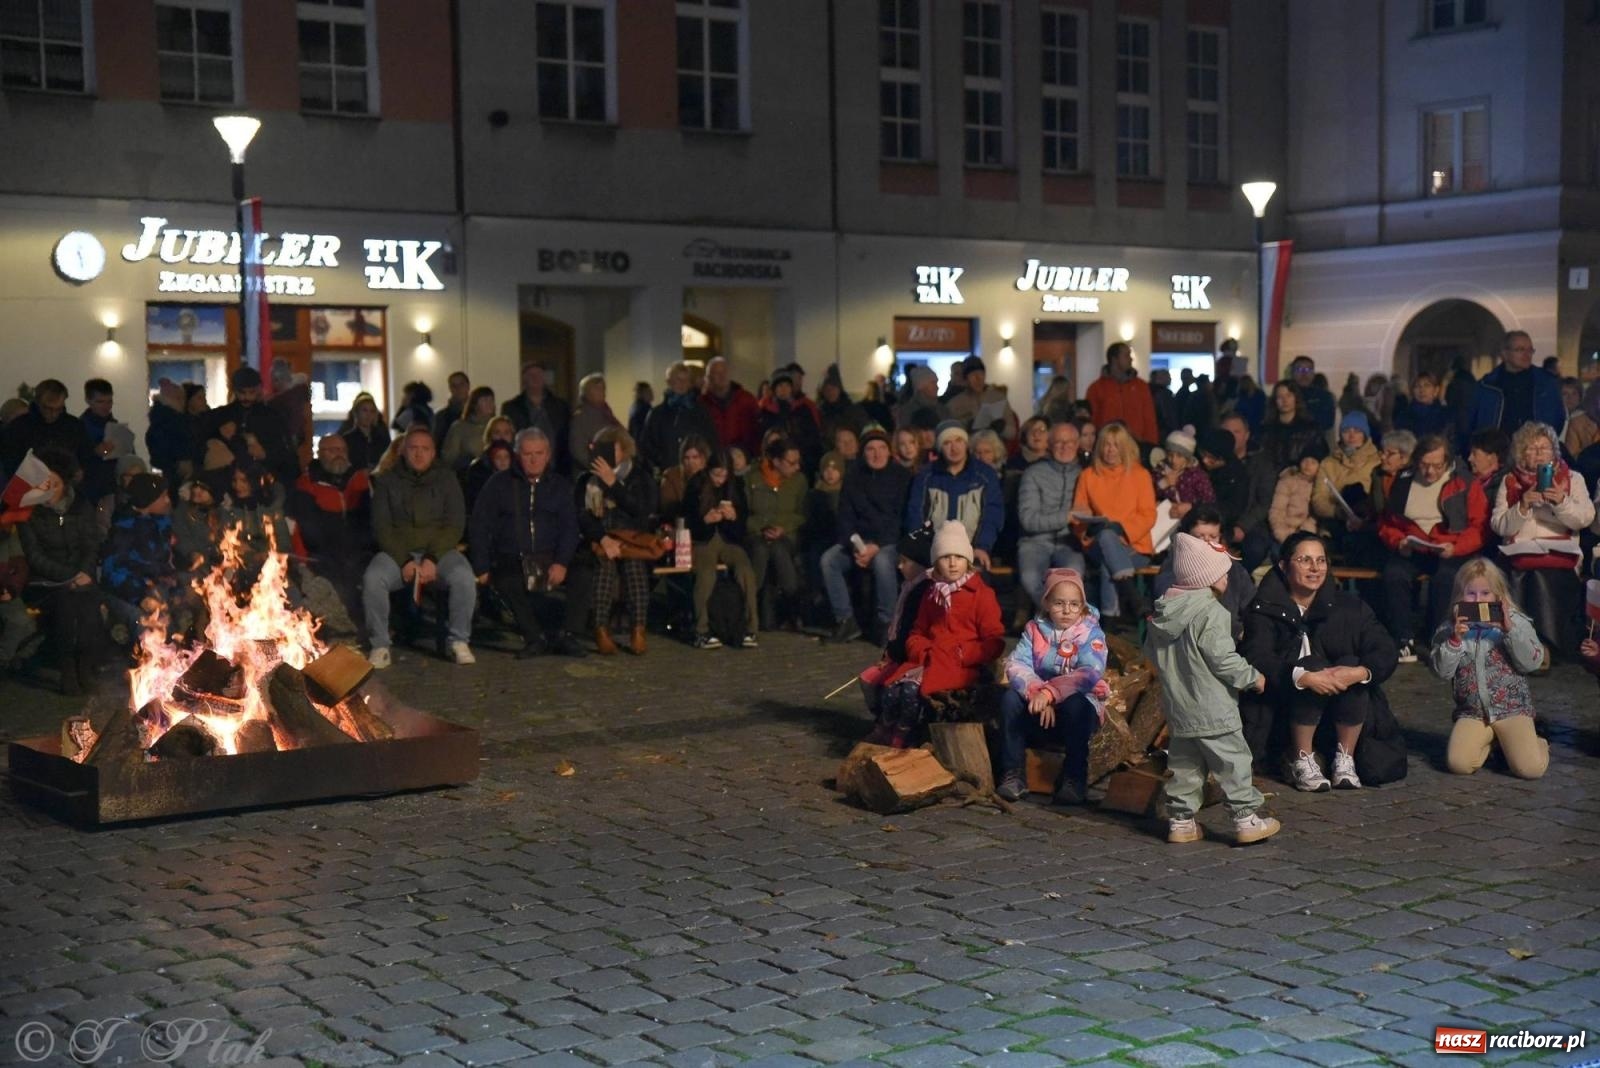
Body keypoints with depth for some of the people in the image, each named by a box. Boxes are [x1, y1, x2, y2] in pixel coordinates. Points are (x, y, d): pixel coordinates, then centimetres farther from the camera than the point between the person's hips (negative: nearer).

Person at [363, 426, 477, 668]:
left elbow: (455, 525, 3)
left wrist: (433, 559, -13)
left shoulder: (446, 478, 11)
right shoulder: (386, 481, 11)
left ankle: (460, 642, -16)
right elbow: (381, 527, 3)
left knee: (464, 577, -31)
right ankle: (379, 646, -18)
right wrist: (404, 561, -13)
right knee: (372, 578, -31)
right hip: (397, 552, 0)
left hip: (438, 550, 0)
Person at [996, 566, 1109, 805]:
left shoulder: (1091, 633, -8)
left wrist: (1050, 692, -40)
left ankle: (1074, 779, -21)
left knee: (1075, 705, -35)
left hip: (1078, 708, -3)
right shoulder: (1035, 629, 2)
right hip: (1039, 711, 3)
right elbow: (1016, 665, -14)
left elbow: (1089, 674, -26)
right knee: (1010, 698, -24)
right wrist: (1037, 694, -33)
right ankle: (1013, 774, -17)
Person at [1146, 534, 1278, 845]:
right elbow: (1222, 659, -21)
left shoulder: (1162, 610, 5)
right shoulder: (1210, 612, -19)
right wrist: (1253, 677, -8)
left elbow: (1151, 650, 13)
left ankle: (1180, 819, 16)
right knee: (1233, 761, 2)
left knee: (1184, 763, 14)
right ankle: (1246, 817, 5)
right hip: (1212, 708, -8)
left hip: (1176, 705, 8)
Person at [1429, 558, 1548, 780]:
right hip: (1472, 712, 2)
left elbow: (1533, 662, -9)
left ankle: (1538, 745, 18)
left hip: (1512, 709, -2)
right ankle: (1489, 742, 12)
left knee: (1529, 768, -20)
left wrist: (1510, 630, -19)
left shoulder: (1516, 622, 1)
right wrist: (1455, 639, -18)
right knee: (1458, 763, -21)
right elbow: (1441, 670, -4)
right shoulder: (1449, 629, 5)